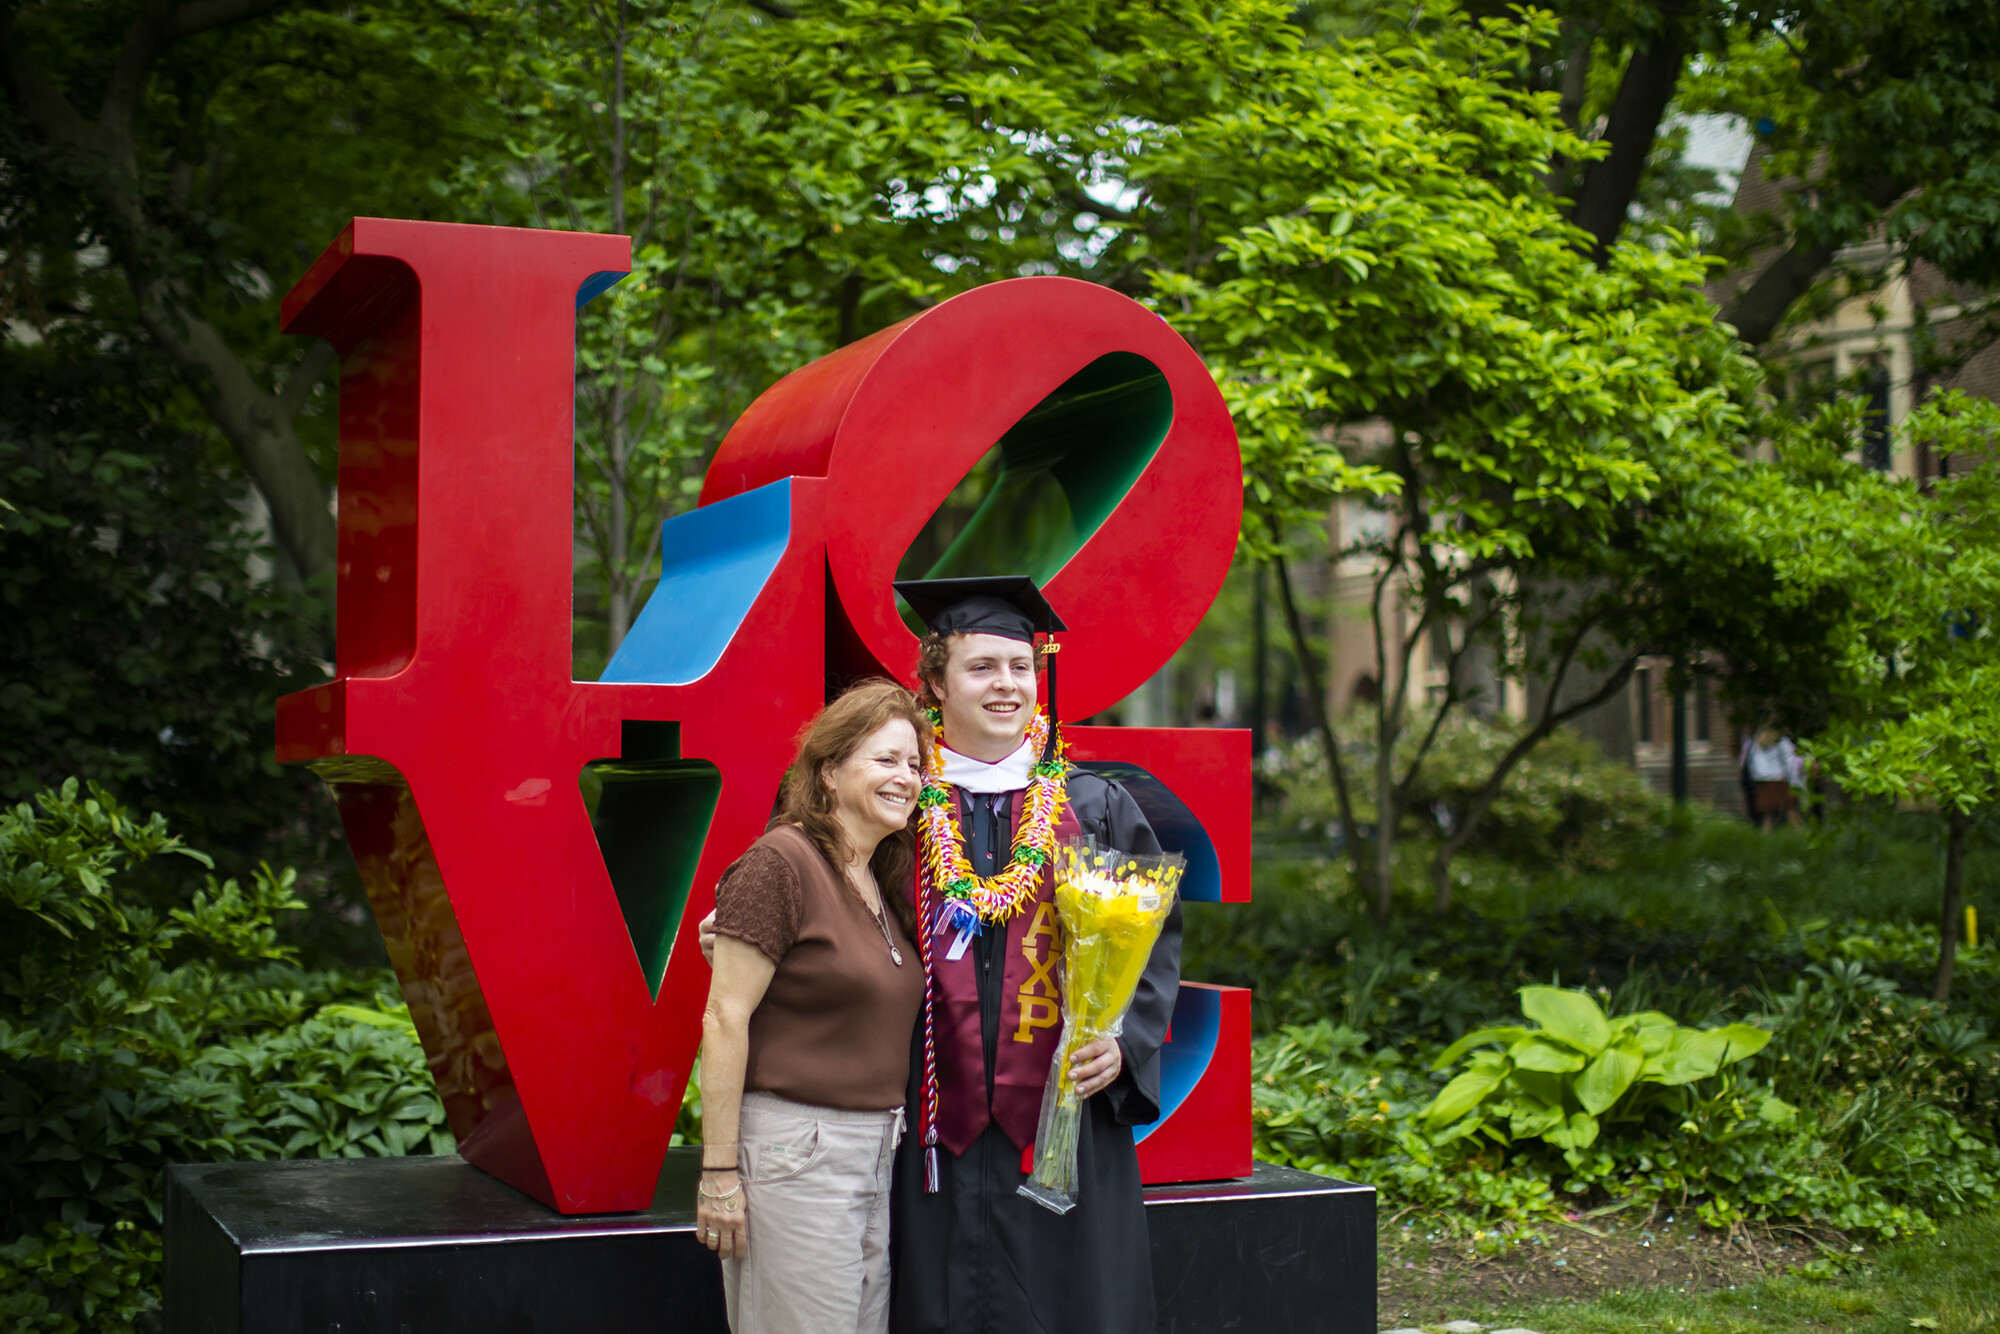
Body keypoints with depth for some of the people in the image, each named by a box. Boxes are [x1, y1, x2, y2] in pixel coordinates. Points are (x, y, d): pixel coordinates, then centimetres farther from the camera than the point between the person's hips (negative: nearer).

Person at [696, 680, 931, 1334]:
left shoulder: (887, 881, 13)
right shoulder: (779, 862, -11)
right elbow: (725, 1018, -14)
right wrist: (719, 1171, -15)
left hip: (879, 1152, 8)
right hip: (794, 1150, -8)